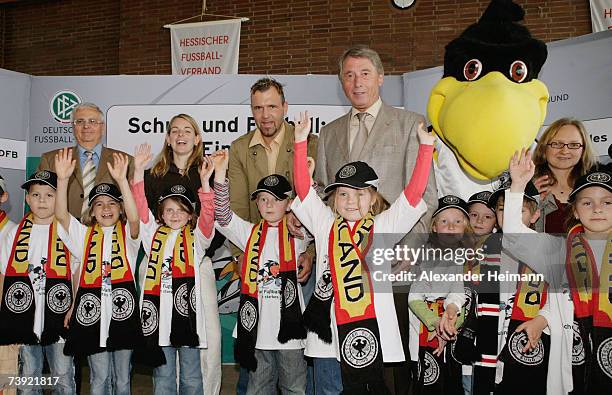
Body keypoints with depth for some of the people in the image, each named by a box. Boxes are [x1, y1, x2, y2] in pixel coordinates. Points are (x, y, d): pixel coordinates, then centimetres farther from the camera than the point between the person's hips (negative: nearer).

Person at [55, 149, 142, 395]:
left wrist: (122, 180, -29)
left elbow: (134, 218, -17)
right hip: (92, 310, 1)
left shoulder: (127, 234, 6)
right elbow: (61, 215, -4)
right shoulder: (84, 234, 12)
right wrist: (63, 179, -20)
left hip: (122, 310, -1)